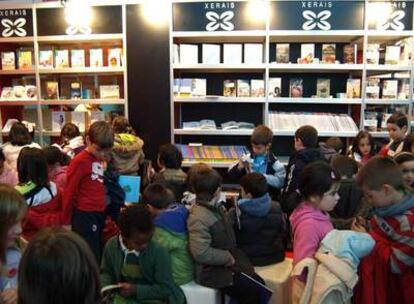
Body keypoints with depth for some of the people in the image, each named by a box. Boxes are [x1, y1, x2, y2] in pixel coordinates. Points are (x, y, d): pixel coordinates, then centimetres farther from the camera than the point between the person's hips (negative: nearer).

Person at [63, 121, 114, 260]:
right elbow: (69, 192, -11)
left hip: (99, 214, 8)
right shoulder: (79, 161, -14)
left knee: (98, 252, 16)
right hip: (84, 216, -8)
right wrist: (66, 221, -5)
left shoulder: (100, 159, 9)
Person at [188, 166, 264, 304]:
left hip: (228, 263, 9)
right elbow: (201, 253, -31)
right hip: (213, 272, -9)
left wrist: (234, 213, 8)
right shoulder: (198, 218, -26)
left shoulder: (216, 207, 3)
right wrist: (228, 257, -21)